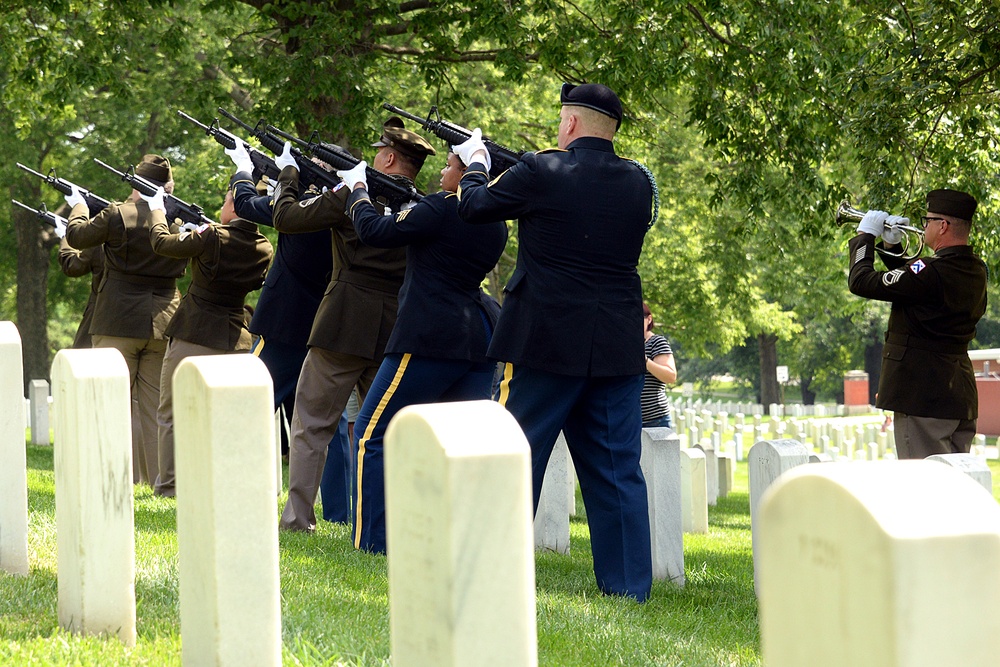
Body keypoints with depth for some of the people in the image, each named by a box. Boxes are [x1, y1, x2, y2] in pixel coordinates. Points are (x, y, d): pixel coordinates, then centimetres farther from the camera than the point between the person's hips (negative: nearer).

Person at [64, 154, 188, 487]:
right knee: (156, 405, 10)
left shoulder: (118, 215, -11)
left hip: (119, 322, -4)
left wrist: (78, 207, 22)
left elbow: (77, 236, 2)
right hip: (162, 322, 4)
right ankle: (161, 480, 9)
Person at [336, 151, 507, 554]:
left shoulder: (444, 207, -12)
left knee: (373, 432, 2)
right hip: (479, 341, 8)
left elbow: (375, 231, -8)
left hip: (430, 339, -7)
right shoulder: (495, 224, 11)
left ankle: (372, 542, -2)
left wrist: (358, 191, 8)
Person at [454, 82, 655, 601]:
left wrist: (476, 164, 24)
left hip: (547, 343, -4)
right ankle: (627, 584, 6)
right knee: (617, 470, 7)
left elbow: (473, 207, 4)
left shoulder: (542, 172, -10)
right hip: (618, 350, 4)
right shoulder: (638, 183, 4)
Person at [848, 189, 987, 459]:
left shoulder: (932, 272, -21)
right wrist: (892, 245, 16)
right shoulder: (976, 271, 8)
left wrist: (865, 236, -3)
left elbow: (862, 282, -17)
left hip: (923, 396, -9)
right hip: (962, 396, 9)